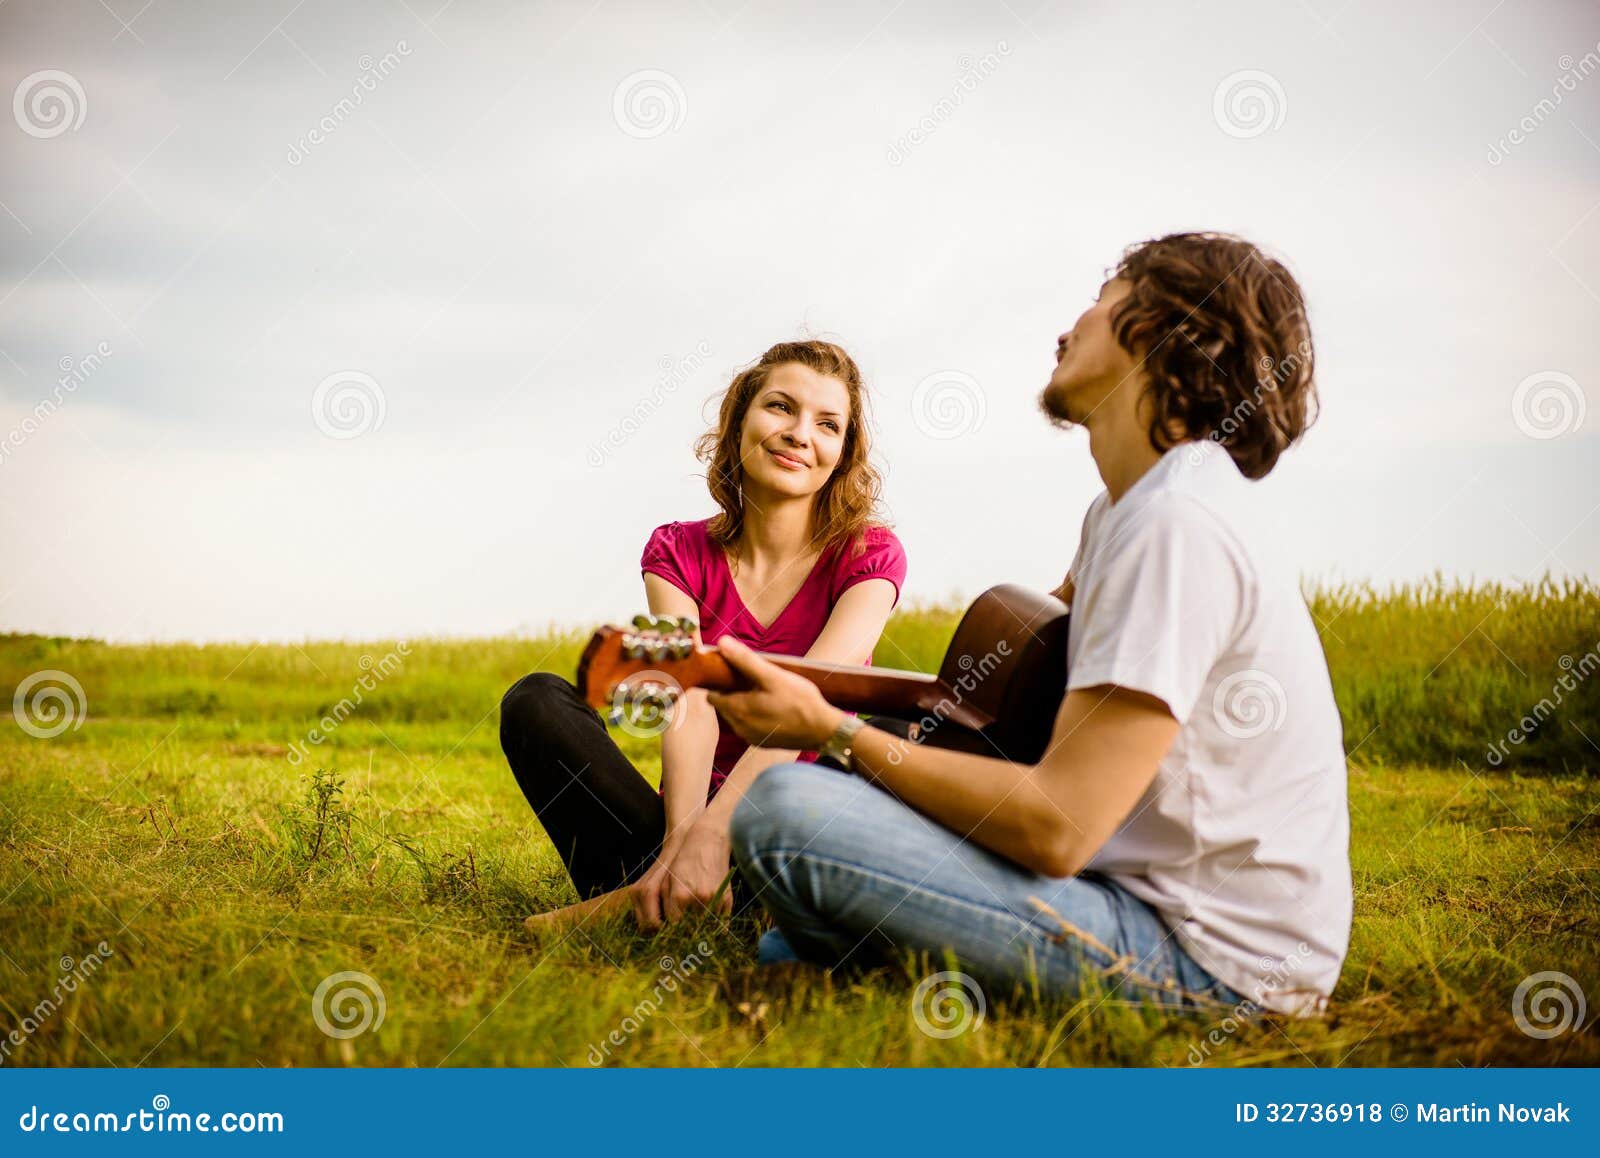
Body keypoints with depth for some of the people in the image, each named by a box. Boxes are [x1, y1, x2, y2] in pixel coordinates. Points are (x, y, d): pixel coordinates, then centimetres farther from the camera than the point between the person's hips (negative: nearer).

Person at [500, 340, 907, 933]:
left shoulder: (869, 556, -3)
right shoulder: (679, 554, 2)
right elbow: (691, 707, -16)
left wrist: (714, 832, -37)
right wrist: (680, 838, -36)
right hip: (699, 808, 2)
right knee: (536, 700, -19)